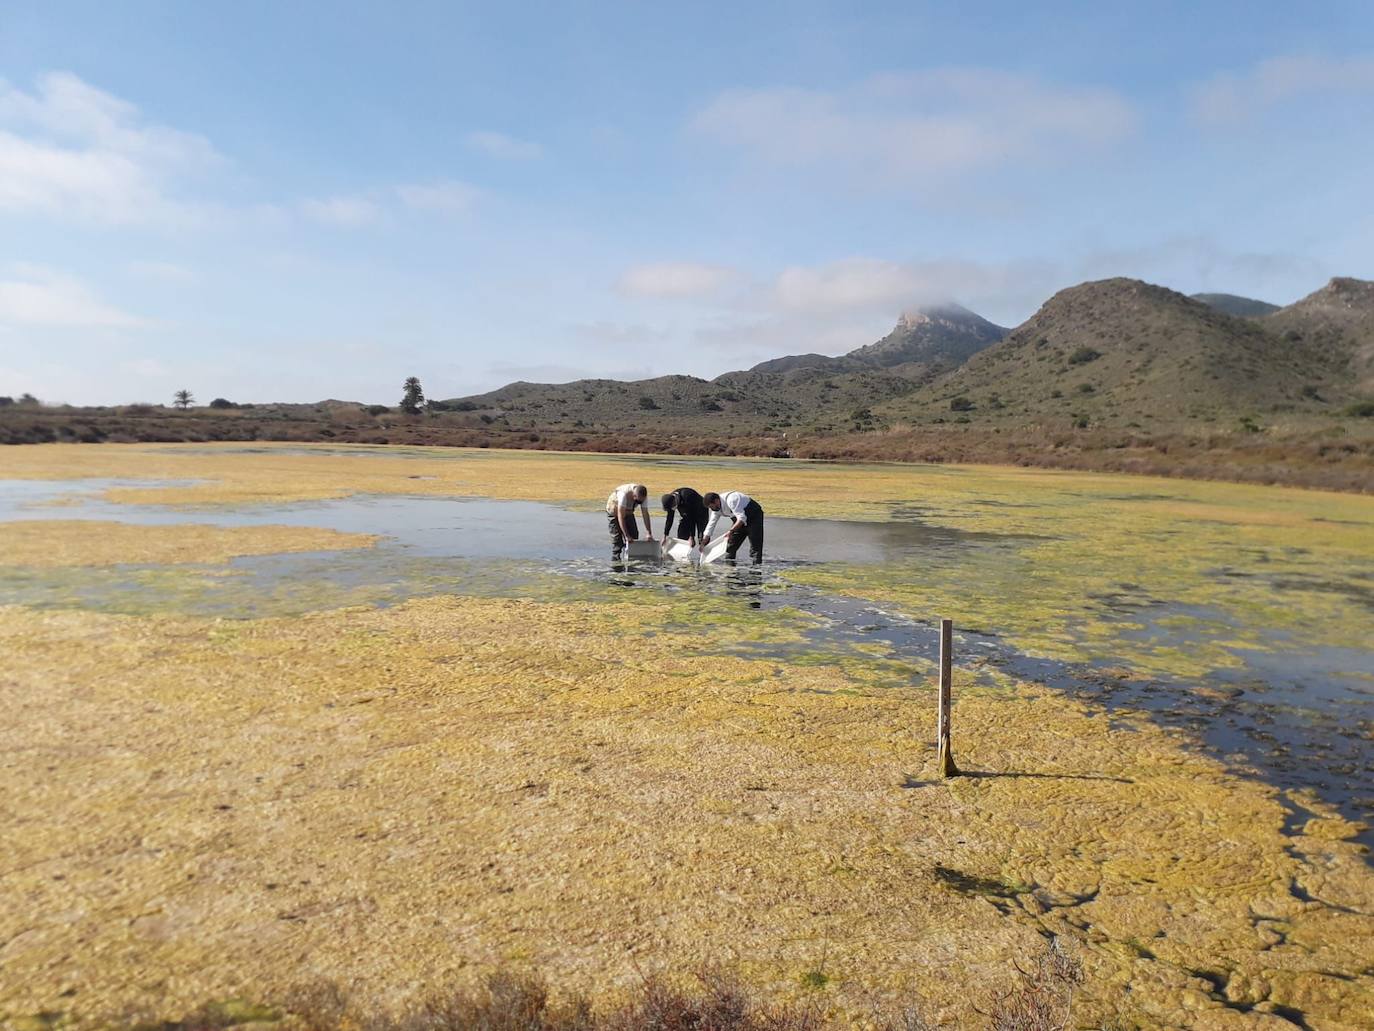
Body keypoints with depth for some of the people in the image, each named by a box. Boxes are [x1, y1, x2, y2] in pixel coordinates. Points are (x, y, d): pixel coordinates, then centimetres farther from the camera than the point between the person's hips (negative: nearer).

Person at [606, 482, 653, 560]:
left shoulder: (643, 496, -25)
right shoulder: (624, 494, -41)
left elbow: (645, 514, -18)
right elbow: (620, 516, -39)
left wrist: (649, 534, -23)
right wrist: (626, 535, -41)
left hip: (628, 512, 5)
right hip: (614, 511, -5)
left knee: (634, 535, -2)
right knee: (617, 537, -11)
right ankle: (615, 559, -1)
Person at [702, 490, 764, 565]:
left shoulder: (731, 500, -33)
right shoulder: (716, 507, -6)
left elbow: (742, 518, -36)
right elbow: (711, 524, 0)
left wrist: (731, 531, -42)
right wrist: (703, 543, -2)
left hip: (754, 515, -9)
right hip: (739, 520, 9)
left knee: (755, 544, -15)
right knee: (731, 543, 5)